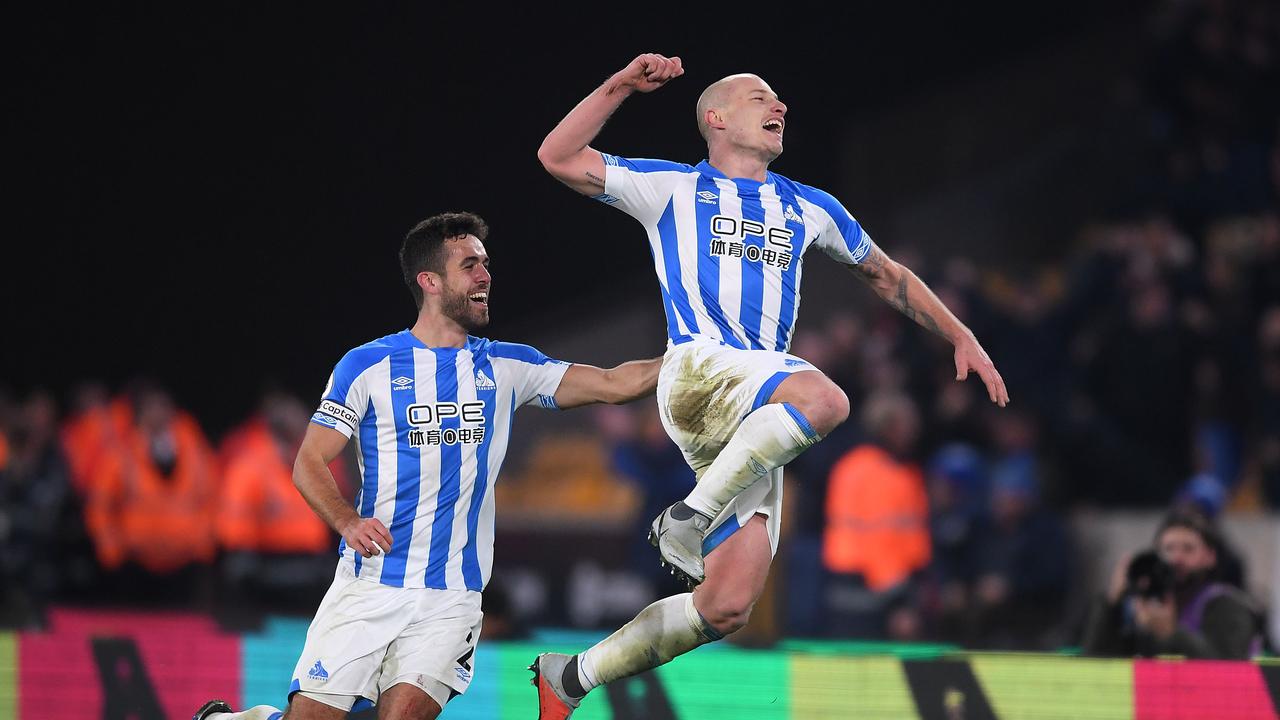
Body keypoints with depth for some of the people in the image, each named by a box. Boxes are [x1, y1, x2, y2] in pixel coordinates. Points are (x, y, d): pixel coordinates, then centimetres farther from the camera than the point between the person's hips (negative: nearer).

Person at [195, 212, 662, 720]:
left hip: (450, 600, 2)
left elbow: (615, 384, 7)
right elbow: (309, 462, 0)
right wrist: (349, 523, -17)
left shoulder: (506, 367, 10)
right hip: (368, 583, -2)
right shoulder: (367, 365, 2)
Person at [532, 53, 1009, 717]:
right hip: (697, 369, -5)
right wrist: (620, 87, -4)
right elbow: (558, 158, 6)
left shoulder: (809, 209, 26)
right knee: (823, 398, -37)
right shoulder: (673, 189, 13)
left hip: (760, 417, 5)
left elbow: (886, 275, 38)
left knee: (726, 606, -7)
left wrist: (962, 337, 31)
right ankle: (687, 521, -30)